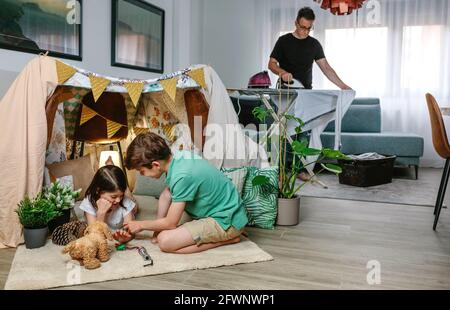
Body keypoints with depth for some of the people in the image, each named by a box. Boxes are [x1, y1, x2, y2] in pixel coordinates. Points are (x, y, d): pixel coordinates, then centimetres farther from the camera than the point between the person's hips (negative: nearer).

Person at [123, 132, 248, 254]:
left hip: (227, 222, -9)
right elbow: (166, 195, 12)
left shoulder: (182, 176, -28)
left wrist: (141, 225, -1)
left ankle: (226, 238, -7)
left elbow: (170, 223, -17)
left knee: (165, 241, -19)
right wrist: (157, 228, 8)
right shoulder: (177, 156, -3)